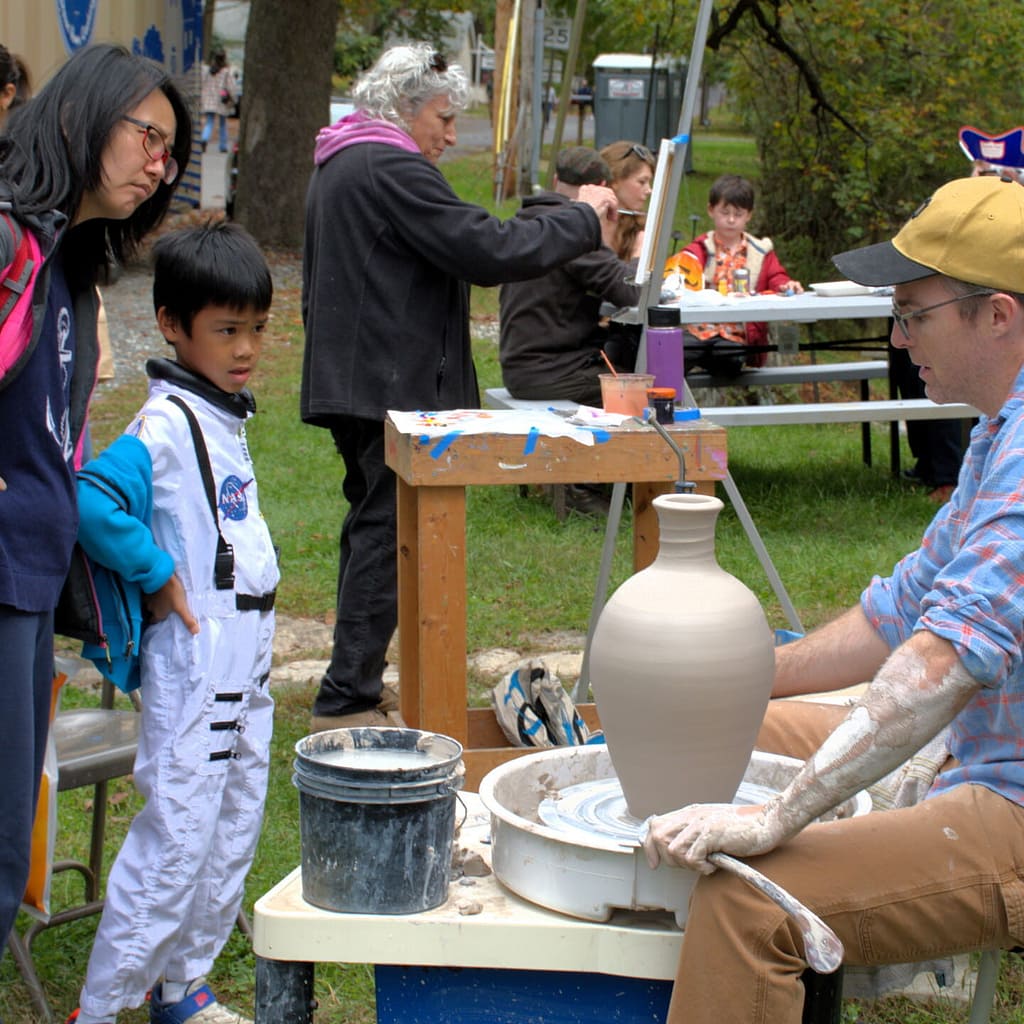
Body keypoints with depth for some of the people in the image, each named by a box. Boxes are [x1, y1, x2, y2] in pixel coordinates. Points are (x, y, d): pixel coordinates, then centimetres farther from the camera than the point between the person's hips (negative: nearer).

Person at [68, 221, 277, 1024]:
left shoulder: (227, 416, 11)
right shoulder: (166, 424, -18)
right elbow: (93, 502, -31)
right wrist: (156, 578, -21)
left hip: (249, 661, 9)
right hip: (194, 663, -9)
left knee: (234, 835, 15)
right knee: (176, 838, -6)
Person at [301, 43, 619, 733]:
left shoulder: (336, 168, 19)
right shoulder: (391, 169, -16)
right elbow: (488, 250, -22)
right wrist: (582, 220, -11)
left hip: (349, 384, 11)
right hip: (394, 389, -11)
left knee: (373, 528, 17)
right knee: (387, 536, -8)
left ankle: (357, 684, 23)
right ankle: (347, 700, -7)